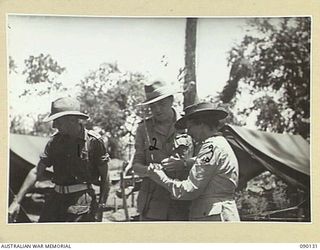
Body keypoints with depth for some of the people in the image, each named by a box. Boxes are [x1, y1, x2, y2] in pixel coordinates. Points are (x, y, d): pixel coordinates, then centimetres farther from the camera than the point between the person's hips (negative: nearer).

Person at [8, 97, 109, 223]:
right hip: (57, 198, 5)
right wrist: (17, 201, -1)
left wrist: (101, 205, -2)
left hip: (81, 201, -5)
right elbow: (36, 172, 4)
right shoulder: (55, 141, 6)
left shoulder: (94, 141, -6)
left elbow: (104, 176, 0)